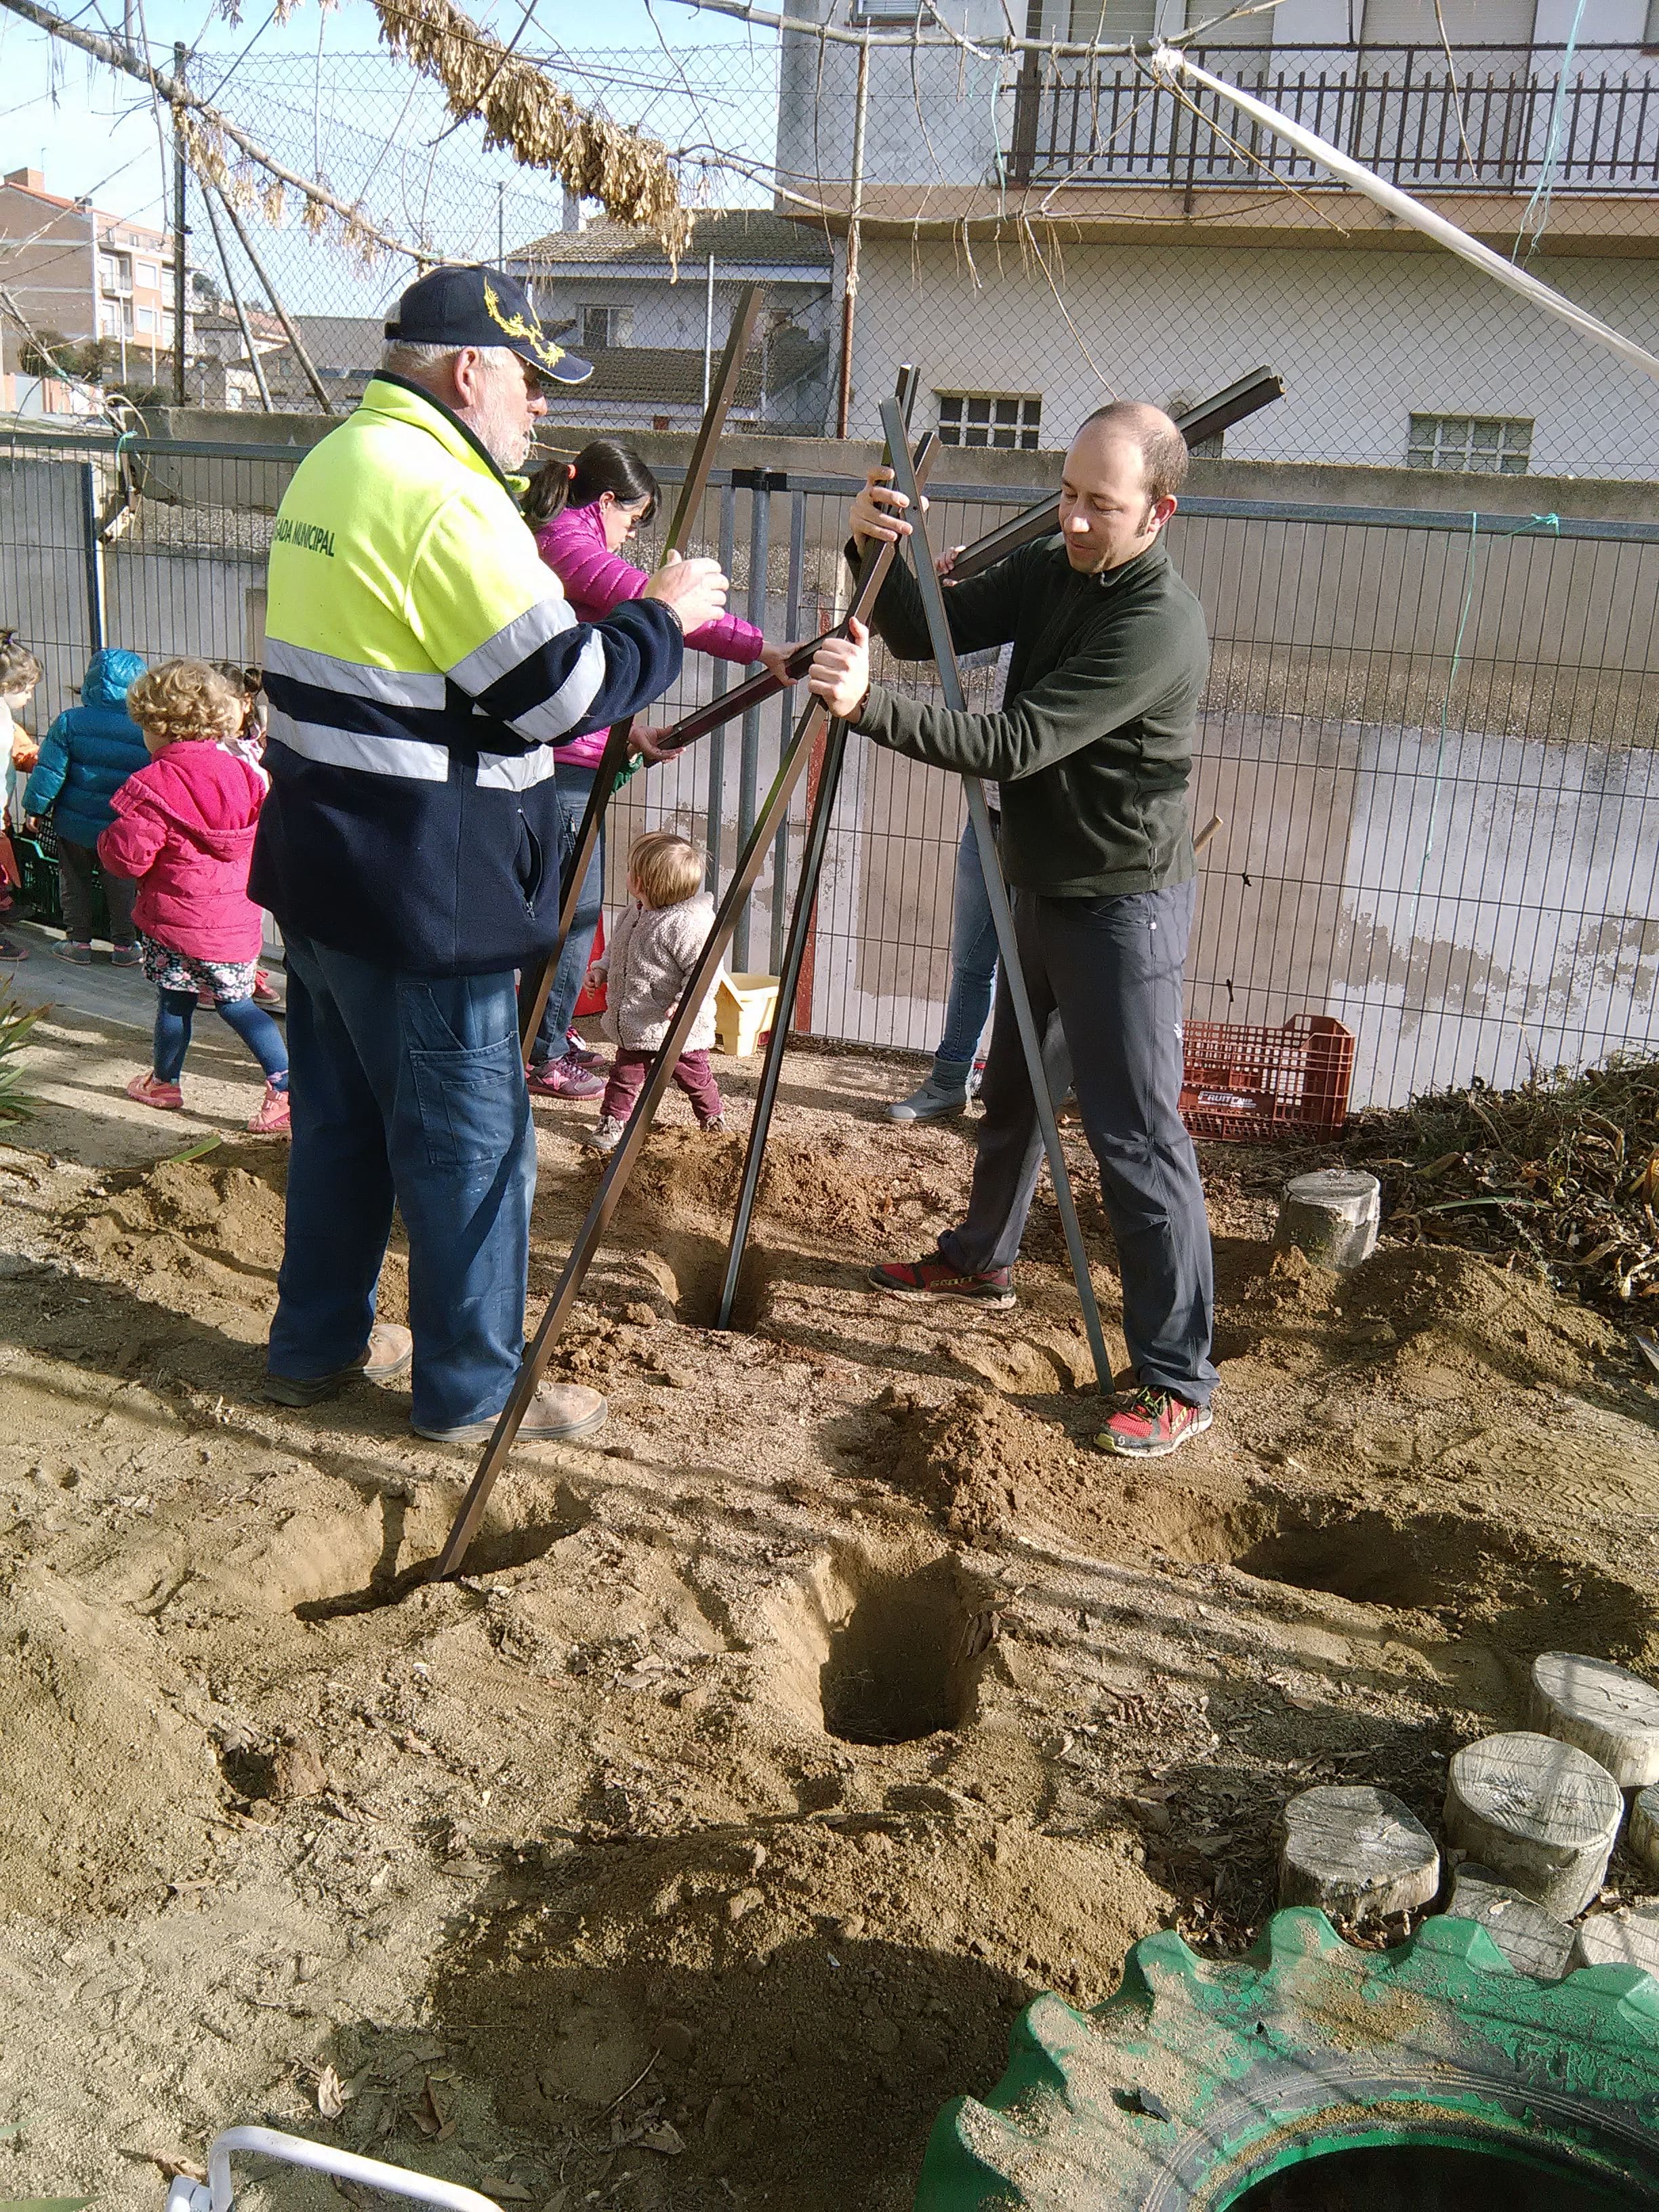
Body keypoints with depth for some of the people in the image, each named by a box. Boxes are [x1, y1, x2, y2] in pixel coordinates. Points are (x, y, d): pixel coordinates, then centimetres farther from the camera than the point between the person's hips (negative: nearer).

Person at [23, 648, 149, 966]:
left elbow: (49, 770, -8)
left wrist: (35, 807, 3)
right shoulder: (147, 729, -12)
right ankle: (123, 946, 20)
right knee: (120, 885, 16)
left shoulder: (70, 722, -11)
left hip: (75, 822, 0)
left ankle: (78, 942, 23)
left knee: (74, 881, 17)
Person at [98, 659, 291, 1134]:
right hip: (236, 917, 5)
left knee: (174, 1000, 12)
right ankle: (285, 1081, -3)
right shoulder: (239, 773, 3)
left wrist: (108, 842, 6)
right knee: (236, 1002, 10)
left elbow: (127, 856, -15)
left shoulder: (153, 786, -16)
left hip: (175, 919, -5)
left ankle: (164, 1082, 30)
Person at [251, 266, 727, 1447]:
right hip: (423, 886, -10)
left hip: (328, 861, 10)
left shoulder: (336, 462, 13)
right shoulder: (441, 495, -18)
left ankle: (317, 1345, 33)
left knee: (341, 1114, 20)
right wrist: (664, 616, -3)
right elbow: (556, 689, -19)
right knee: (471, 1136, 4)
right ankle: (473, 1386, 18)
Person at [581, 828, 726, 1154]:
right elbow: (618, 947, 20)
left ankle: (714, 1119, 37)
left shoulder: (688, 923, -27)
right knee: (625, 1073, 10)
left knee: (694, 1076, 14)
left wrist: (687, 1001, -37)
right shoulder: (634, 912, 1)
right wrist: (602, 968, 9)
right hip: (636, 1022, 6)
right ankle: (611, 1123, 21)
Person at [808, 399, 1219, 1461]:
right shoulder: (1048, 572, 2)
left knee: (1139, 1139, -8)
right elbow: (928, 632, 2)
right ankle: (982, 1258, 44)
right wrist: (879, 552, -17)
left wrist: (868, 705, -39)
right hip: (1041, 889, 9)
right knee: (1012, 1090, 23)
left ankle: (1177, 1380, 0)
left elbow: (1016, 744, -32)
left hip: (1124, 906, -9)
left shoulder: (1163, 625, -25)